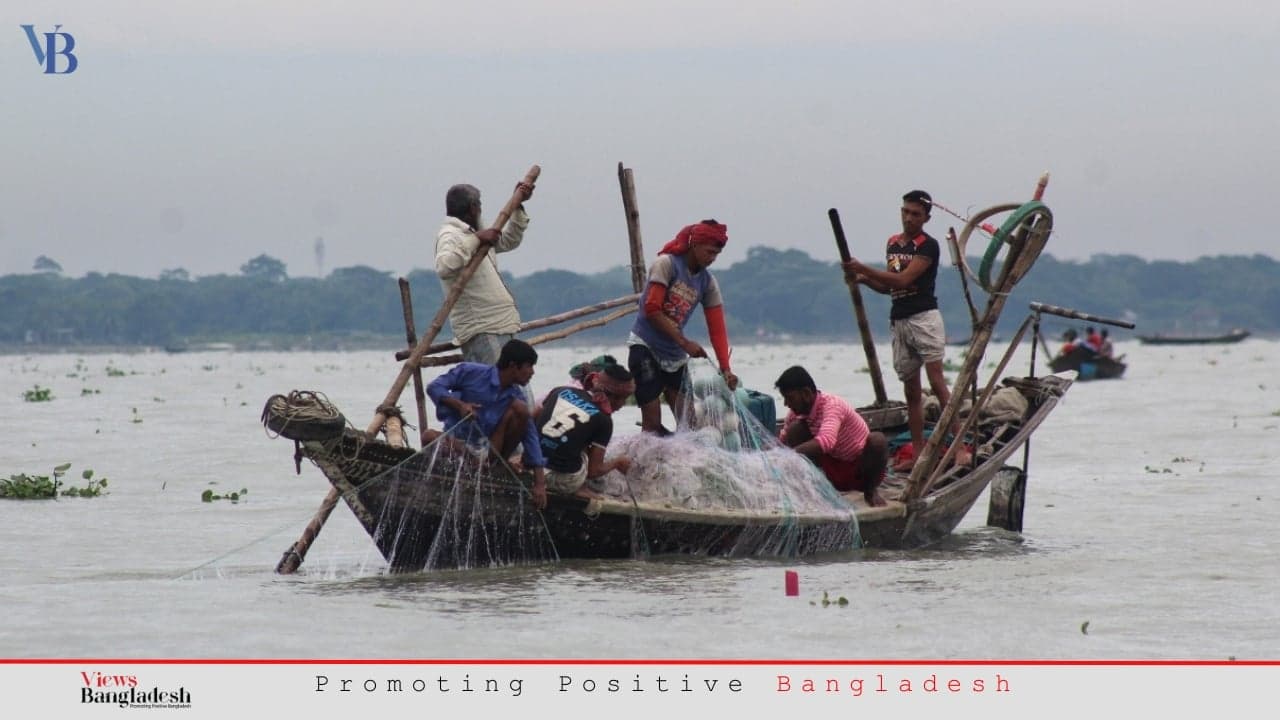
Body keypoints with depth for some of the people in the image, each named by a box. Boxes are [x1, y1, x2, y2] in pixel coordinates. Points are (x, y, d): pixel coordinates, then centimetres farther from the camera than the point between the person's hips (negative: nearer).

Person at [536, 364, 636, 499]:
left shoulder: (561, 391, 7)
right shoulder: (603, 420, -4)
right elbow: (593, 471, -1)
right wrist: (617, 463, 19)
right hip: (564, 481, -4)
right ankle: (579, 487, 9)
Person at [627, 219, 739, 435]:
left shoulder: (708, 283, 6)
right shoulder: (667, 264, -10)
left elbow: (717, 329, 3)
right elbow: (652, 309, -16)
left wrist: (725, 369, -9)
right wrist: (685, 343, -18)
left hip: (674, 355, 6)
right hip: (646, 346, -6)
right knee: (652, 422, -11)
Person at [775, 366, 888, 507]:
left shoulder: (832, 405, -28)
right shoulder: (797, 413, -5)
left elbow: (826, 441, -47)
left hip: (860, 473, -5)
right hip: (831, 472, 5)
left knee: (877, 440, -36)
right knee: (795, 428, -14)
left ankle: (871, 489, -10)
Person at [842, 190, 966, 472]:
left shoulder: (927, 246, -8)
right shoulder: (893, 243, 16)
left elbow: (902, 280, -18)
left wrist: (863, 268, -17)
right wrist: (862, 279, 3)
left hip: (924, 317, -8)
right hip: (899, 320, 8)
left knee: (937, 383, -15)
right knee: (911, 390, 7)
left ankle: (961, 447, -18)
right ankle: (917, 453, 8)